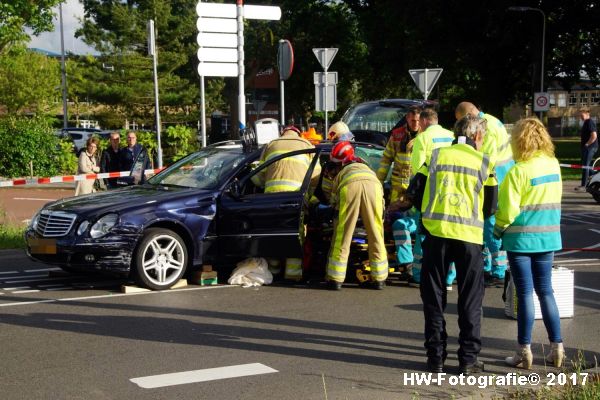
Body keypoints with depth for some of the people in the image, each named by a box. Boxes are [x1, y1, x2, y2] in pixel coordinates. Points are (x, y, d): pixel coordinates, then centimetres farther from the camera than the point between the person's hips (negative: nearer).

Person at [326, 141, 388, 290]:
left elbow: (334, 200, 35)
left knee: (342, 234, 6)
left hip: (349, 186, -1)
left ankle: (336, 279, 11)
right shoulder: (367, 167, 46)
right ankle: (379, 279, 15)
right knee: (376, 235, 11)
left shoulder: (341, 172, 40)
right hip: (372, 185, 2)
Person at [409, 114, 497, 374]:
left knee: (434, 298, 11)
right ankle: (468, 360, 10)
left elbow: (415, 192, 6)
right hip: (469, 235, -1)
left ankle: (435, 357, 13)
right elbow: (490, 205, 5)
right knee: (470, 301, 9)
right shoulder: (483, 162, 3)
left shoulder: (436, 156, 6)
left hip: (436, 231, 1)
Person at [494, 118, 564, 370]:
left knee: (525, 293, 0)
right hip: (548, 237, 6)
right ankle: (556, 347, 15)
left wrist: (498, 230, 0)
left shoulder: (519, 171, -16)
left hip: (521, 239, -5)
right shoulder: (553, 165, 3)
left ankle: (524, 351, 6)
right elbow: (553, 201, 12)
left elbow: (508, 210, -16)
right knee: (545, 291, 14)